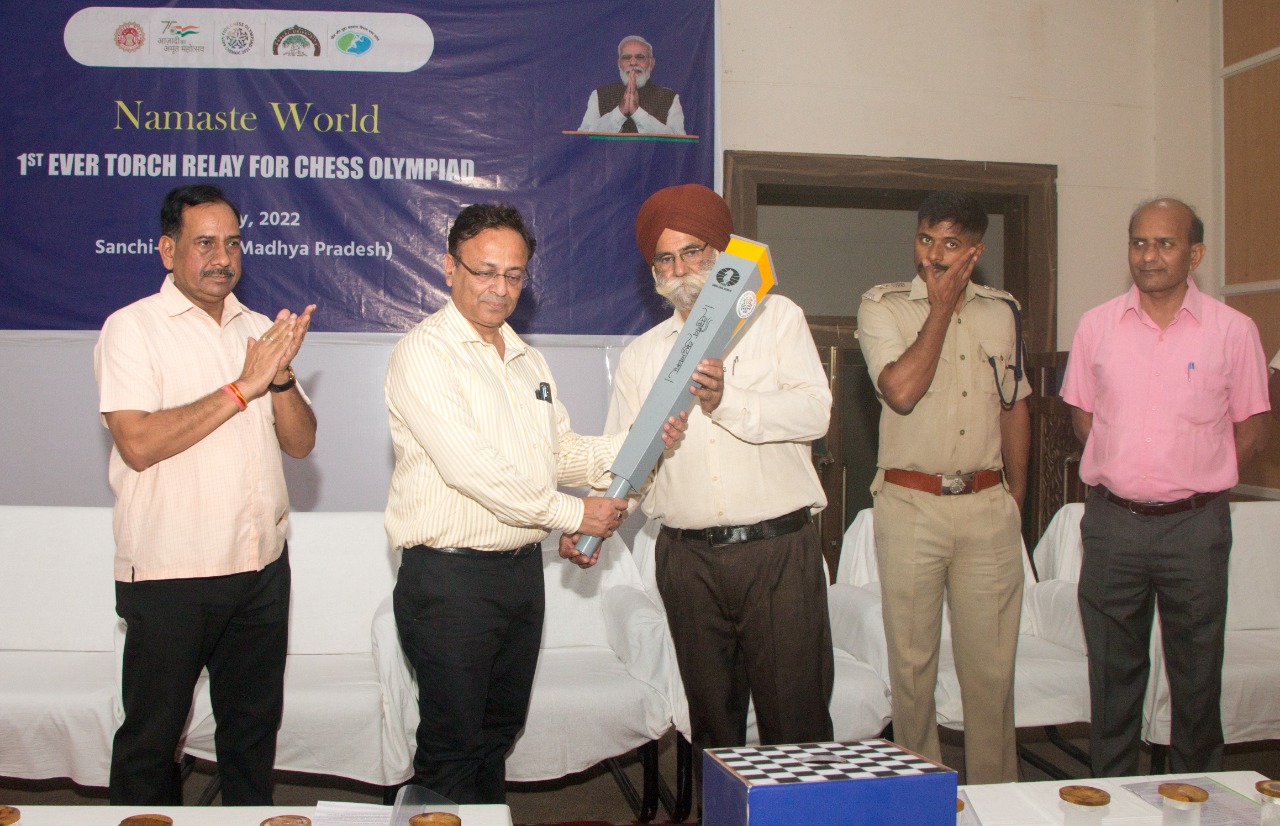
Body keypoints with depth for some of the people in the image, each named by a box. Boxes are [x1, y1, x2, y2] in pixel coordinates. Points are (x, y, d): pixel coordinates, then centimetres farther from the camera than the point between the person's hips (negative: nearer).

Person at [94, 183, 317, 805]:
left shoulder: (261, 330, 10)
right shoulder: (132, 328, -6)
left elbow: (300, 443, 5)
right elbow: (138, 443, -19)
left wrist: (281, 376, -13)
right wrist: (243, 387, -18)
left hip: (261, 567, 5)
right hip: (169, 573, -5)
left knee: (254, 728, 17)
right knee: (151, 737, 9)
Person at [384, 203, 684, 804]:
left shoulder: (528, 359, 15)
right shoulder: (424, 352, -11)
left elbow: (562, 452, 14)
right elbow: (470, 466, -20)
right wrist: (573, 514, -15)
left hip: (522, 568, 8)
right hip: (449, 575, -7)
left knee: (498, 732, 20)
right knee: (452, 748, 3)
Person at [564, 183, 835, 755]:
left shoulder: (775, 317, 7)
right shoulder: (640, 354, 14)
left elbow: (815, 411, -7)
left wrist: (727, 402, -21)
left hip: (778, 551, -2)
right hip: (688, 560, 3)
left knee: (795, 717, -1)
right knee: (711, 720, 11)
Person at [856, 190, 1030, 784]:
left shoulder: (1001, 311, 10)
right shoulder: (883, 305, -1)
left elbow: (1015, 408, 19)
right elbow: (901, 390, -18)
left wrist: (1015, 500, 16)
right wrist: (941, 307, -9)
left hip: (987, 507, 3)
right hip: (910, 506, -2)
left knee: (992, 662, 8)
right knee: (912, 661, 6)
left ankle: (996, 791, 23)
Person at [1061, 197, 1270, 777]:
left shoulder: (1233, 330, -1)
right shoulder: (1097, 326, 3)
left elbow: (1251, 431, 5)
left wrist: (1193, 482, 2)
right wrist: (1123, 473, 4)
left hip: (1195, 526, -1)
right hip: (1112, 522, 2)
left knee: (1197, 674, 8)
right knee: (1112, 671, 11)